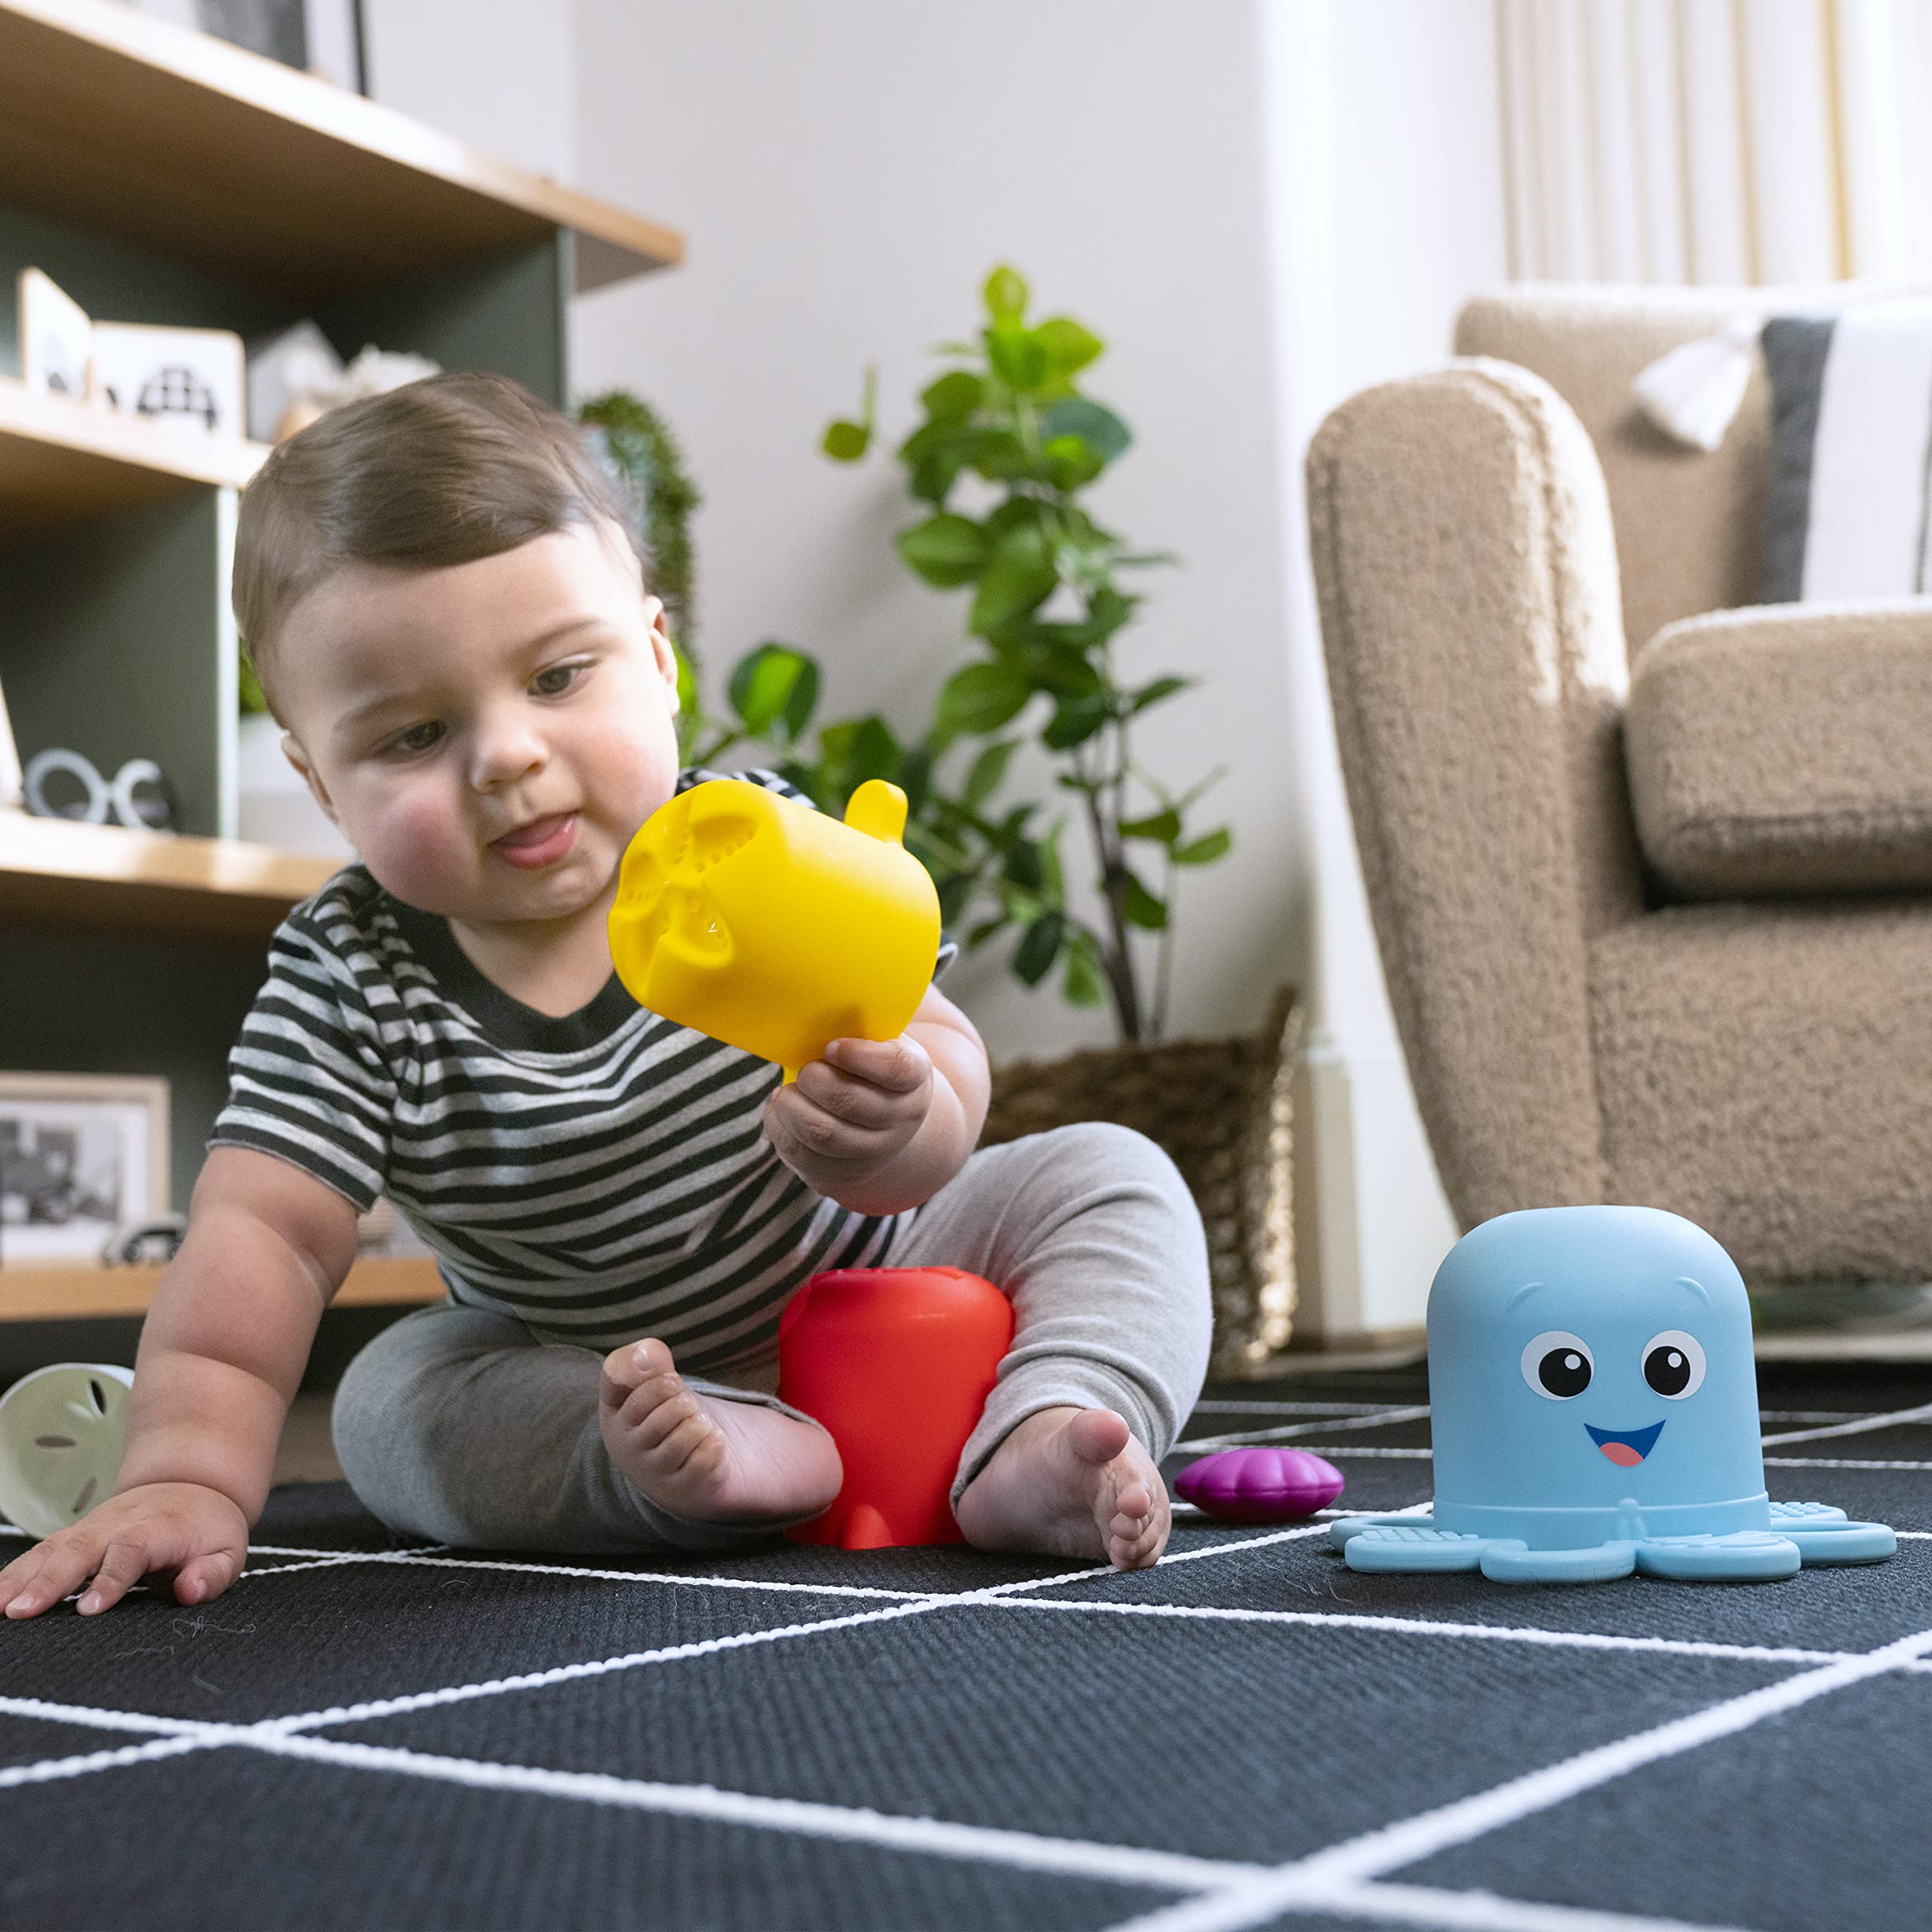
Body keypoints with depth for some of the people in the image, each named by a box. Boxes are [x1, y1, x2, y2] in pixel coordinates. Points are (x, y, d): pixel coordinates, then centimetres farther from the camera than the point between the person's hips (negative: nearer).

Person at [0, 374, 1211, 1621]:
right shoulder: (344, 977, -16)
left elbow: (938, 1058, -24)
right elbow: (262, 1234, -20)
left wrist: (894, 1129, -49)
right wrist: (189, 1473, -32)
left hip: (870, 1280, 0)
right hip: (580, 1367, 1)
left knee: (1107, 1178, -13)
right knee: (393, 1398, -22)